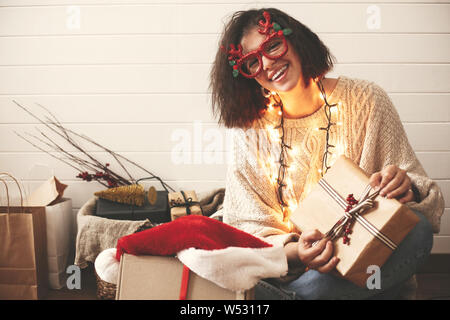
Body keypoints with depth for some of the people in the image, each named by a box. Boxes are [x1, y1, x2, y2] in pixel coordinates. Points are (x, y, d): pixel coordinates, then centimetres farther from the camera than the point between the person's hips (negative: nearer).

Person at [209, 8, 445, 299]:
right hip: (290, 268, -1)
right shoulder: (251, 130, -2)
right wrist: (292, 251, -25)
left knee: (417, 231, -30)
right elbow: (248, 224, -4)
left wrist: (405, 188, -25)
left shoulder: (364, 100, -3)